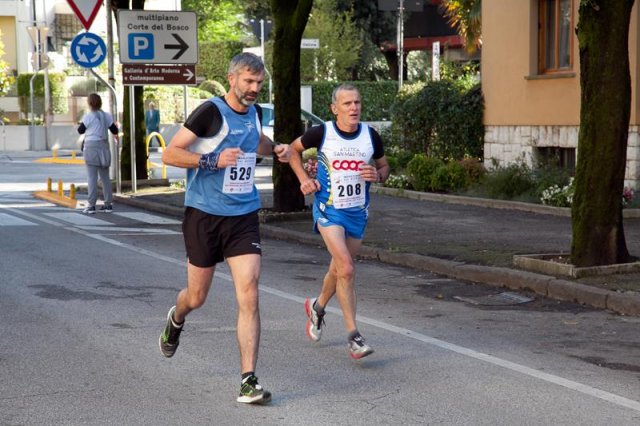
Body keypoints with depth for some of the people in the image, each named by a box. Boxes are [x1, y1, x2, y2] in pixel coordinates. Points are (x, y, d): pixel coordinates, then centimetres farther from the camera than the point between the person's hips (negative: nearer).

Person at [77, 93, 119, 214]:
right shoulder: (107, 116, 3)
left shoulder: (88, 116, -10)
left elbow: (80, 130, -1)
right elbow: (114, 130, 7)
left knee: (92, 177, -4)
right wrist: (115, 136, 29)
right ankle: (108, 204, 13)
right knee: (105, 177, 11)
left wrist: (81, 124, 19)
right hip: (104, 146, 5)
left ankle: (91, 205, -5)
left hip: (91, 146, -5)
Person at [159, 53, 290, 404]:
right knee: (196, 297, 10)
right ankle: (176, 320, 48)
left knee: (249, 296, -10)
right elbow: (169, 154, -14)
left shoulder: (254, 112, 7)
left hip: (243, 217, 4)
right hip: (204, 215, -4)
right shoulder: (211, 111, -13)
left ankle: (248, 381, -8)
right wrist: (214, 160, -25)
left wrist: (275, 149, 10)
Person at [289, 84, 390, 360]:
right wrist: (303, 179, -5)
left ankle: (317, 307, 47)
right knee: (346, 269, -18)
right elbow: (294, 149, 8)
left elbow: (384, 166, 11)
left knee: (339, 269, 17)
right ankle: (353, 336, -12)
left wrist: (377, 175, -12)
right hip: (329, 210, -4)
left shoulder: (371, 136, -3)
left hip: (358, 212, 4)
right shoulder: (322, 133, -11)